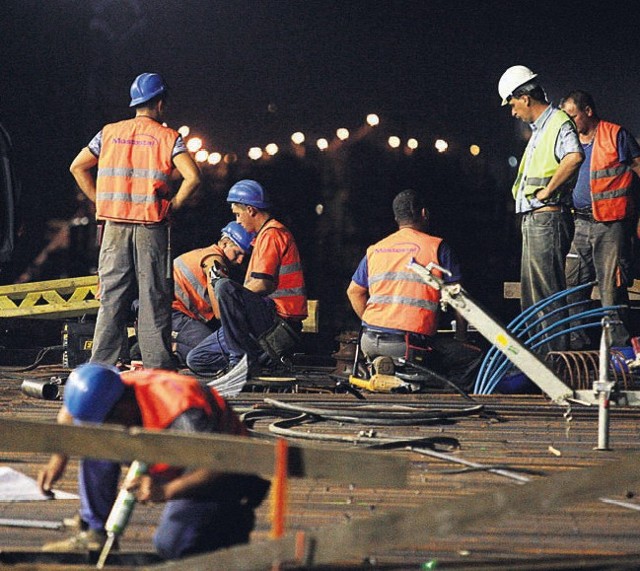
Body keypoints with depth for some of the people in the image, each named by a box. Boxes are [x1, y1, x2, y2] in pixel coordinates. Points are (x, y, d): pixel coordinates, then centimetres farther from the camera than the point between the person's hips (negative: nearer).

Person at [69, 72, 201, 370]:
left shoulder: (110, 133, 8)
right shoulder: (167, 137, -1)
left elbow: (78, 167, 9)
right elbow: (192, 176, -13)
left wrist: (101, 201, 12)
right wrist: (173, 205, -2)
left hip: (115, 225, 3)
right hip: (152, 225, -3)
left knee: (112, 295, 6)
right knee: (154, 297, 2)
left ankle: (101, 365, 4)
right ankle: (157, 365, 1)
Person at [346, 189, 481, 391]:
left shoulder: (374, 250, 16)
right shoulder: (436, 247, 2)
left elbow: (354, 292, 23)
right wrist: (461, 338, 14)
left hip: (370, 342, 6)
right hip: (409, 343, -6)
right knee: (473, 356, 1)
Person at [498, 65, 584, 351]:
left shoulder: (559, 123, -13)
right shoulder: (539, 129, 19)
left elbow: (575, 156, -33)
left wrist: (547, 191, -25)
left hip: (547, 218, -11)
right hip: (532, 219, 11)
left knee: (548, 292, -10)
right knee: (530, 291, 15)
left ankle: (557, 352, -8)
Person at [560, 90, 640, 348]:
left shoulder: (616, 135, -3)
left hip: (610, 223, -7)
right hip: (581, 223, 7)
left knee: (612, 285, -7)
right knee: (572, 284, 6)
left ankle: (619, 342, -3)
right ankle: (576, 338, 15)